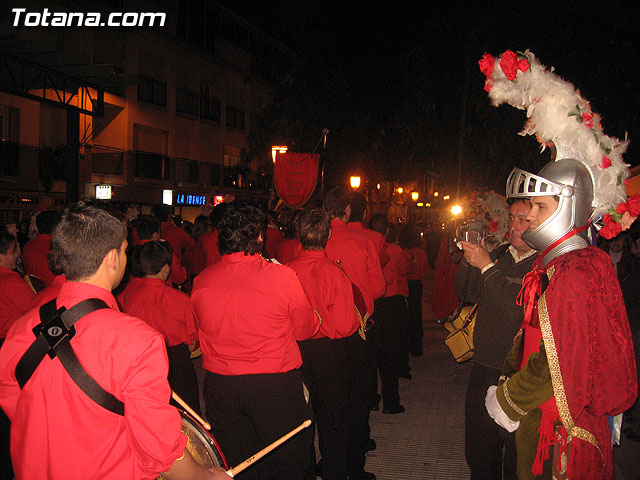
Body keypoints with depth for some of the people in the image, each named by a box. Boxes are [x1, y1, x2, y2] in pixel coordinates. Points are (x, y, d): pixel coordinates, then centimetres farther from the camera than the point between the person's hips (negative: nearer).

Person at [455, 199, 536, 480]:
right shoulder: (499, 254, 7)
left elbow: (522, 312, -25)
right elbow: (467, 294, 10)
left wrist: (488, 267, -21)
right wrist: (469, 260, -7)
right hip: (483, 370, 6)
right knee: (478, 457, 20)